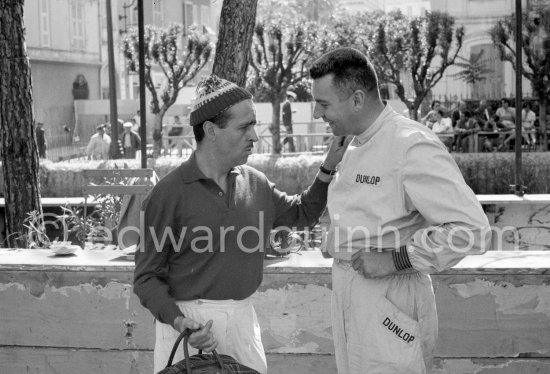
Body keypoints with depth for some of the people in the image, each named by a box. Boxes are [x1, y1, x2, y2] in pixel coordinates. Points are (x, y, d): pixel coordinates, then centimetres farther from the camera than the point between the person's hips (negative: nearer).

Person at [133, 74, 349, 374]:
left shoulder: (254, 183, 5)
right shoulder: (169, 194, -11)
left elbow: (301, 213, 22)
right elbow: (147, 276, -8)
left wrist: (327, 170, 7)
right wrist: (178, 320, -24)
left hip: (243, 317, 5)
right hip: (189, 320, -5)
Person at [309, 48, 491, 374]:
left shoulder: (413, 145, -17)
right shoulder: (355, 148, 12)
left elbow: (471, 230, -23)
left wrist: (395, 260, -21)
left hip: (391, 296, -8)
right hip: (348, 294, 9)